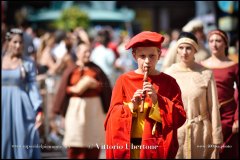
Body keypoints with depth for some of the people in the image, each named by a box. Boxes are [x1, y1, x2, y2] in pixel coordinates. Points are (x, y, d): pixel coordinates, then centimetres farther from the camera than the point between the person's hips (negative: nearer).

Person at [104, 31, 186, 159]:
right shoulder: (124, 81, 6)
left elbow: (180, 118, -1)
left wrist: (158, 100, -12)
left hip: (157, 147, 0)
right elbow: (112, 118, 3)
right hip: (128, 147, 0)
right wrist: (131, 106, -14)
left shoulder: (169, 82, 6)